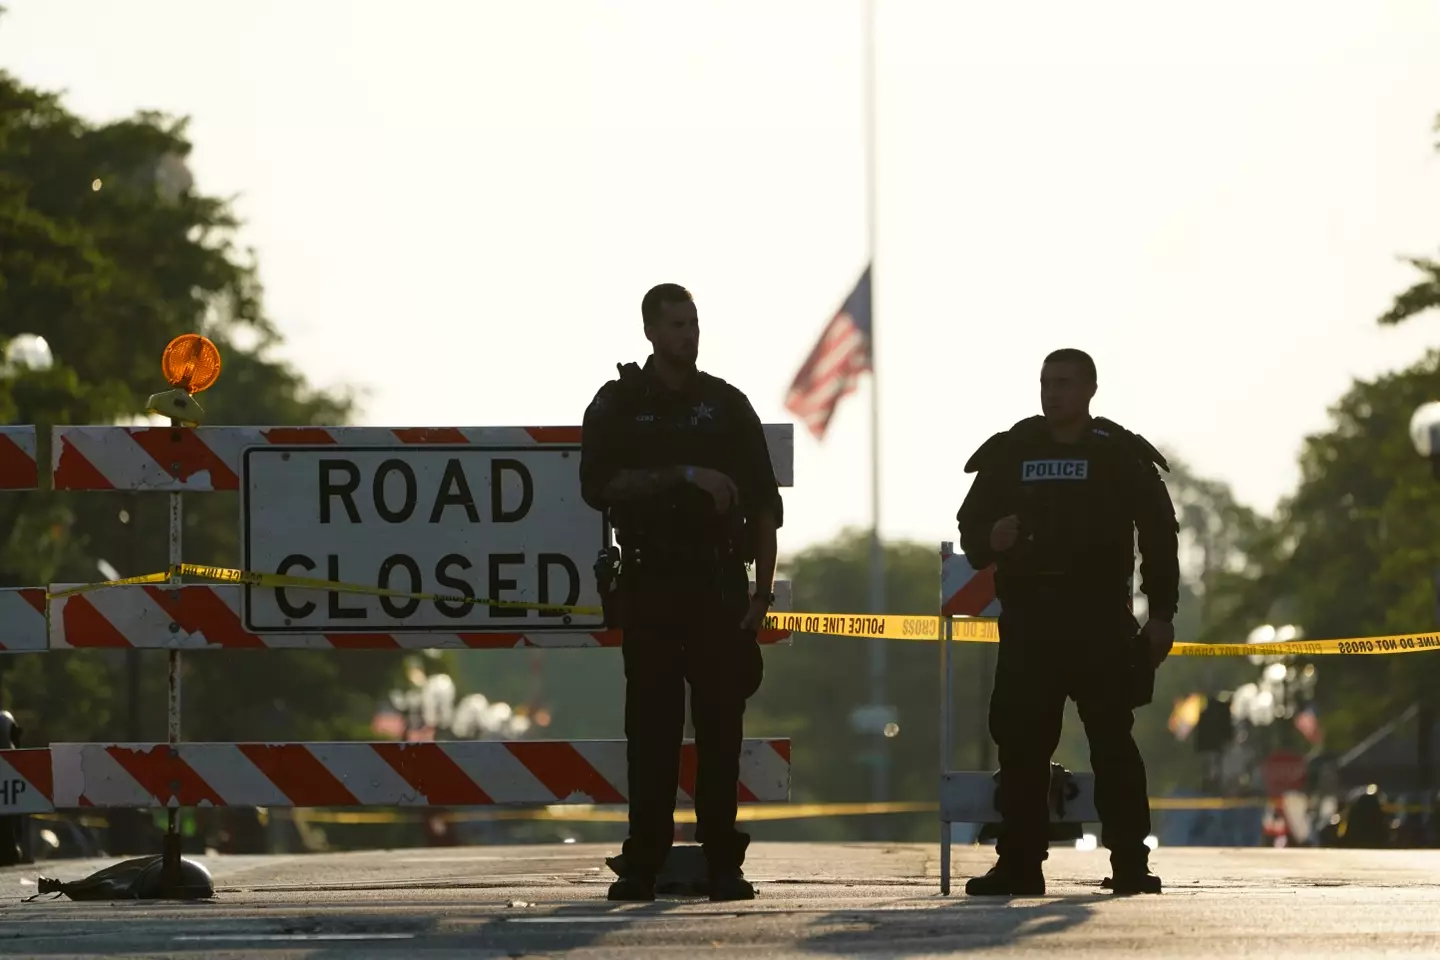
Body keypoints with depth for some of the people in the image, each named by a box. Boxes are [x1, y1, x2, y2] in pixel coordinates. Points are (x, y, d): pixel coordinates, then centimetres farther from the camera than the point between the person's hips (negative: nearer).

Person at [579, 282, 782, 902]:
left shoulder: (726, 405, 10)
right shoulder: (618, 406, 7)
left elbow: (764, 503, 10)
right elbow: (599, 487, -7)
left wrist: (762, 591, 3)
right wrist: (684, 475, -14)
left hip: (717, 584, 1)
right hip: (649, 584, -1)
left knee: (720, 723, -3)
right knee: (651, 723, -2)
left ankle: (723, 863, -2)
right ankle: (643, 863, -1)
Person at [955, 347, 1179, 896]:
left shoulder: (1121, 455, 4)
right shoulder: (1009, 453, 12)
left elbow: (1158, 536, 5)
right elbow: (971, 524, 16)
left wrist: (1161, 613, -1)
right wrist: (990, 540, -8)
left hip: (1101, 623, -3)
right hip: (1027, 619, 3)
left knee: (1112, 741, -4)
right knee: (1021, 742, -1)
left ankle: (1130, 864, -1)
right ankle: (1019, 863, 3)